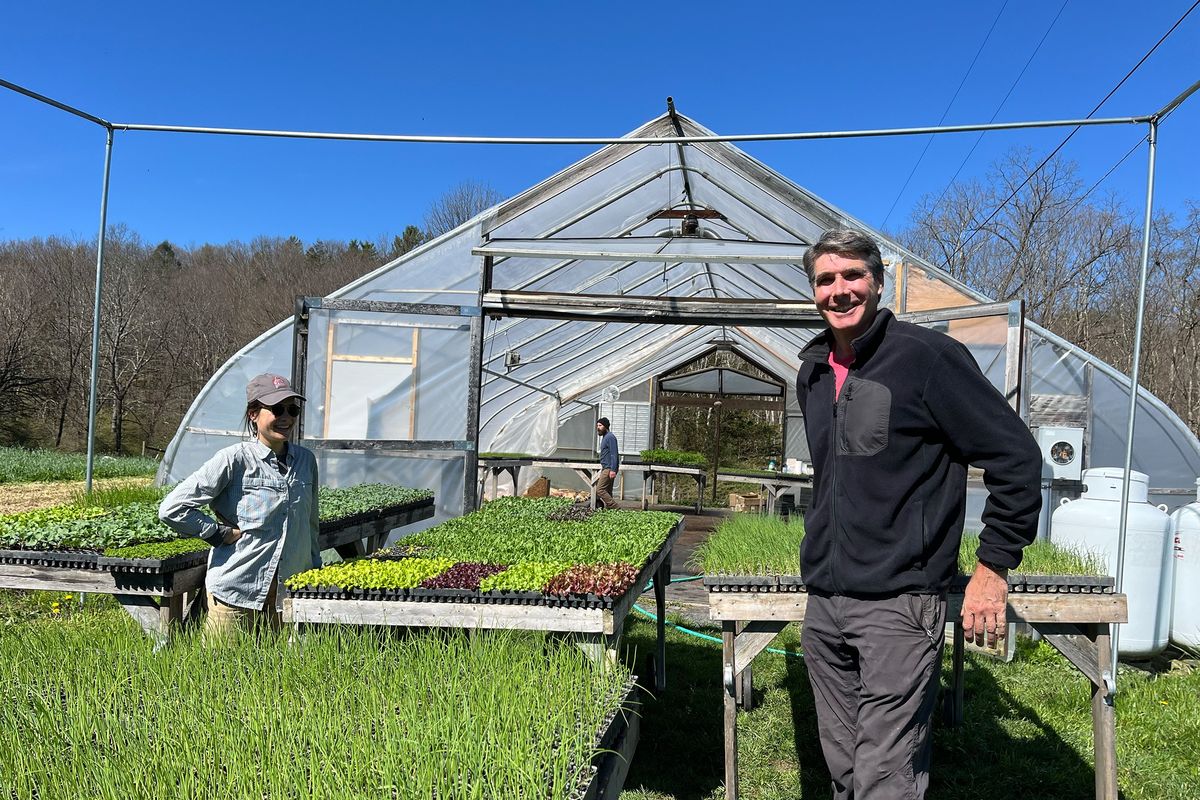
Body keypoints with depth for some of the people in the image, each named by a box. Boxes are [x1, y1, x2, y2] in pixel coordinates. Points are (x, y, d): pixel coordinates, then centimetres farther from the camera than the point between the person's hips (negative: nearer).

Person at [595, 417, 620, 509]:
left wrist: (613, 470, -25)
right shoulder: (604, 437, 20)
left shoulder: (610, 437, -12)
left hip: (609, 469, -11)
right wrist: (602, 469, 26)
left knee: (600, 490, -14)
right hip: (605, 468, 11)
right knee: (607, 492, 9)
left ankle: (615, 508, -13)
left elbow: (614, 454, -19)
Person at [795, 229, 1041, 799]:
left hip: (899, 604, -7)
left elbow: (1016, 456, -9)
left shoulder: (927, 355, -10)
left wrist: (993, 567, -9)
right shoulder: (812, 372, 11)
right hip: (822, 603, 7)